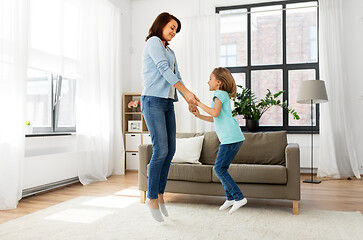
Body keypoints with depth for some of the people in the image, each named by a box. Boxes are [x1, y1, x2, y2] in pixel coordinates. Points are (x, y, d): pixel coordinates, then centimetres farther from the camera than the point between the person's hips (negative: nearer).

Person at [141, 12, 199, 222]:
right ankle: (152, 198, 4)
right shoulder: (153, 42, 0)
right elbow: (164, 70, -12)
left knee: (170, 150, 5)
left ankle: (160, 194, 18)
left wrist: (190, 102, 7)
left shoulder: (170, 53, 24)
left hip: (168, 103, 8)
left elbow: (177, 78, 18)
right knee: (161, 150, -11)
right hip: (153, 101, -8)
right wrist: (186, 92, -17)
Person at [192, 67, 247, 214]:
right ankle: (230, 198, 20)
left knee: (219, 169, -8)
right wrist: (198, 115, 20)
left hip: (231, 138, -10)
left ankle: (239, 197, -5)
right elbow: (215, 119, 27)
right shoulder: (224, 95, 24)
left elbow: (215, 113, -22)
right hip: (231, 138, 10)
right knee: (221, 168, 13)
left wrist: (199, 104, -11)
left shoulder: (219, 94, -5)